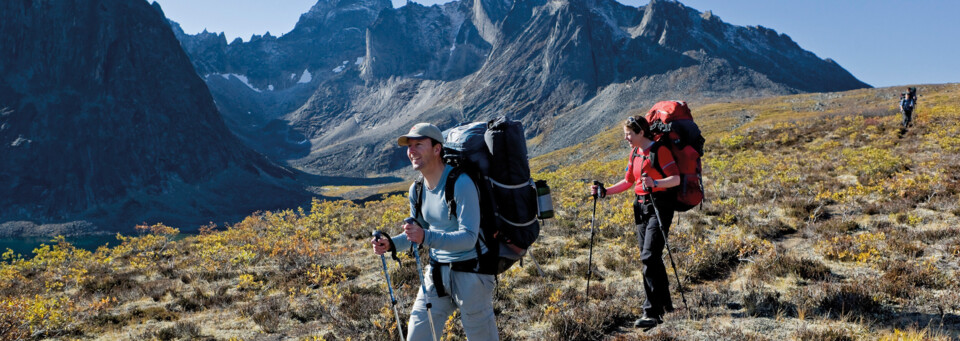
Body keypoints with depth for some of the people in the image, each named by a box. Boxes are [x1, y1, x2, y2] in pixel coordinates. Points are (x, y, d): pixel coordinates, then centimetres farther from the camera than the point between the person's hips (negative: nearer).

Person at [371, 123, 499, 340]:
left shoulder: (461, 184, -21)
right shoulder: (417, 189, 2)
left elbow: (469, 238, -27)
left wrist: (426, 237, -41)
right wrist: (391, 244, -6)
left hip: (471, 272, -7)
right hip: (437, 272, 7)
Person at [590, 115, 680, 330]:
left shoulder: (659, 150, -10)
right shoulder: (635, 153, 14)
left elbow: (676, 179, -16)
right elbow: (628, 182, 21)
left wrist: (655, 183, -33)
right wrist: (605, 191, 10)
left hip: (659, 206, -8)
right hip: (641, 207, 8)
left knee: (649, 257, -16)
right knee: (651, 258, 11)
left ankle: (652, 313, -15)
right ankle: (665, 305, 24)